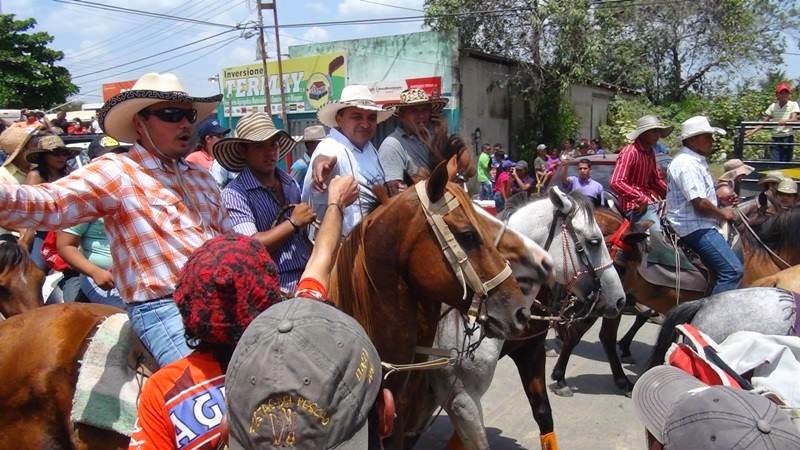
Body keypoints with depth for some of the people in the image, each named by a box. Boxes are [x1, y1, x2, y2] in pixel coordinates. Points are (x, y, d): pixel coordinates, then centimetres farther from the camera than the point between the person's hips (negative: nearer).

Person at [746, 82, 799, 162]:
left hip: (788, 138, -2)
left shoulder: (793, 104, 1)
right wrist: (754, 130, -10)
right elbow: (764, 121, 5)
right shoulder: (773, 106, 8)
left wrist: (785, 121, -37)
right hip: (775, 138, 2)